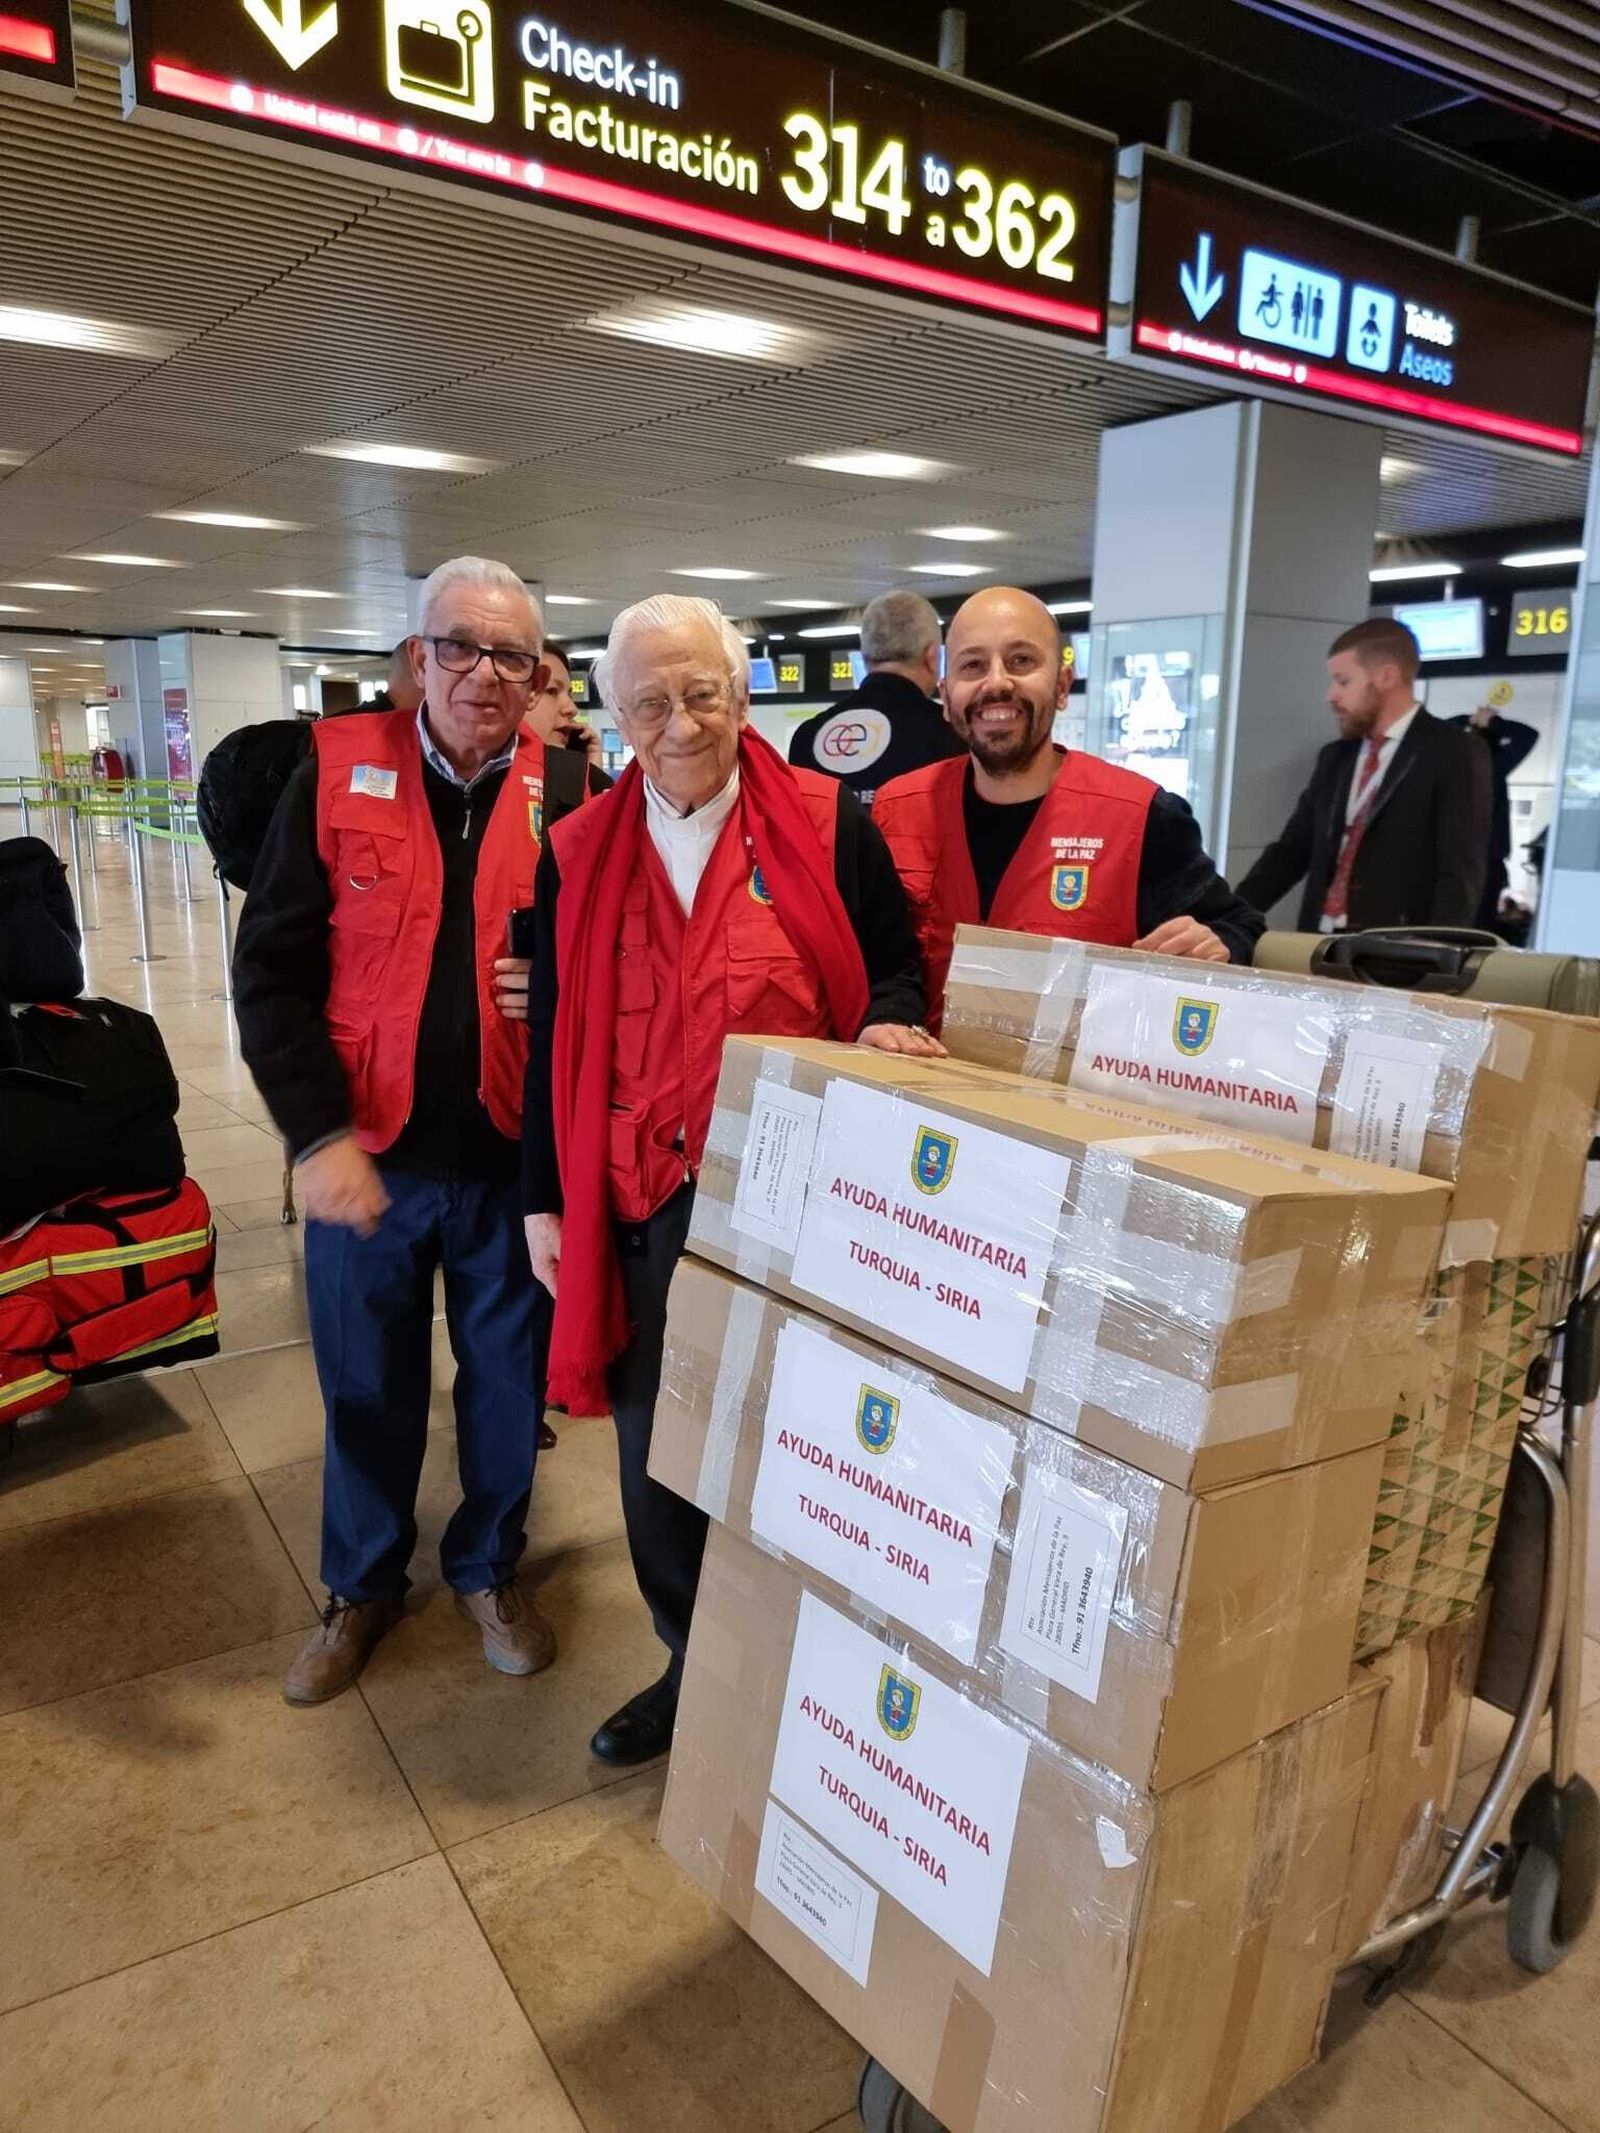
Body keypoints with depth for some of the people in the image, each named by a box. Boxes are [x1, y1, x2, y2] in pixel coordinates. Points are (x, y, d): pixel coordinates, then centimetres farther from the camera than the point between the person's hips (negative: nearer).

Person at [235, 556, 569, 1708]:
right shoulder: (338, 775, -5)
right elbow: (272, 970, -6)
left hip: (515, 1152, 0)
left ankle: (490, 1564, 41)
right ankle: (364, 1585, 40)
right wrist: (318, 1132, -14)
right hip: (366, 1150, 0)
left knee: (510, 1377, 16)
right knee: (367, 1387, 16)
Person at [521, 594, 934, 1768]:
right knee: (656, 1450, 14)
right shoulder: (578, 855, 7)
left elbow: (894, 968, 3)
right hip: (638, 1198, 3)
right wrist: (545, 1198, 8)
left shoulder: (829, 823, -3)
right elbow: (555, 1041, 9)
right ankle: (692, 1664, 37)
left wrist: (888, 1025, -21)